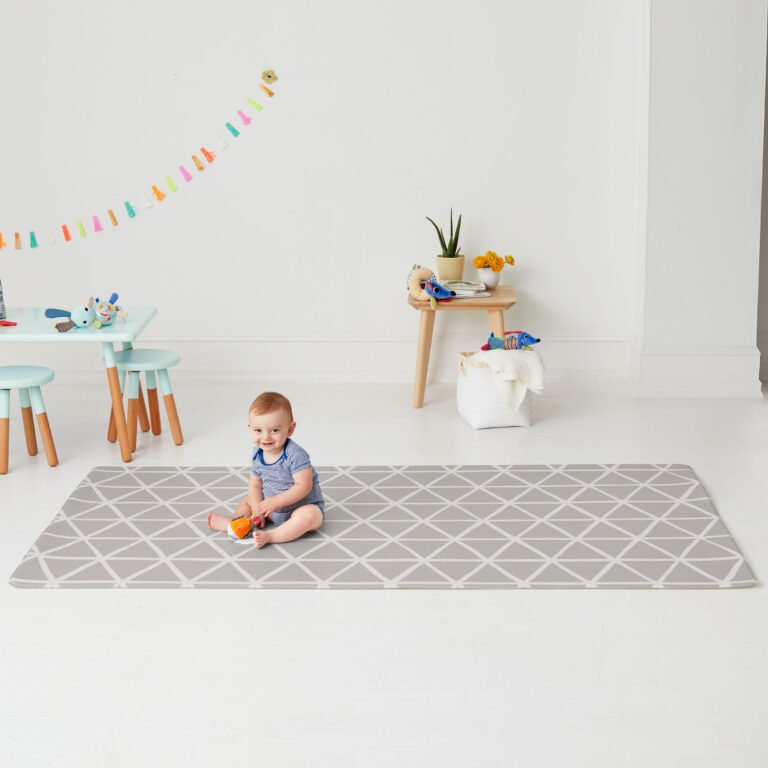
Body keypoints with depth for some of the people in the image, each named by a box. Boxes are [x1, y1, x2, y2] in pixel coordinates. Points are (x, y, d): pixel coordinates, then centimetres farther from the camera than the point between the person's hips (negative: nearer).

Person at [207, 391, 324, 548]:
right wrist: (257, 511, -12)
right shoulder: (257, 454, -5)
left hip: (305, 506, -7)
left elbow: (303, 486, -30)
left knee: (308, 516, -37)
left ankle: (269, 536, -38)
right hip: (273, 507, 7)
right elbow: (255, 485, 1)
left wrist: (275, 501, -30)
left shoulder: (295, 454, -27)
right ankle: (232, 522, -12)